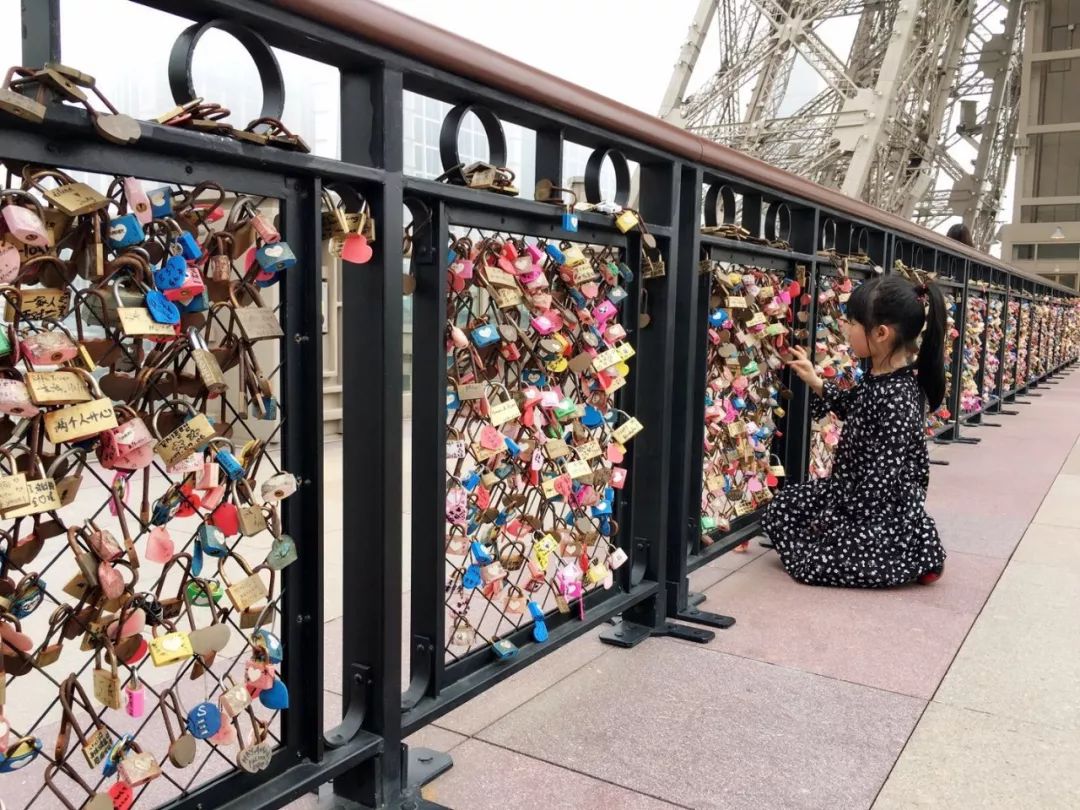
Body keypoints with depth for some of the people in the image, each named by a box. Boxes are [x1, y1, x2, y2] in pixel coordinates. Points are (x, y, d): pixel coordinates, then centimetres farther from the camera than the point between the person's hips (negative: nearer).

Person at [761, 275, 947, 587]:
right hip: (856, 491, 9)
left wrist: (839, 521, -20)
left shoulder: (897, 399, -29)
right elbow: (856, 410, 20)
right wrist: (815, 382, 11)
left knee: (811, 558, -9)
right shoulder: (879, 378, -1)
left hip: (881, 516, -9)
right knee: (782, 506, 12)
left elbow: (881, 478, -27)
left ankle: (912, 557, 3)